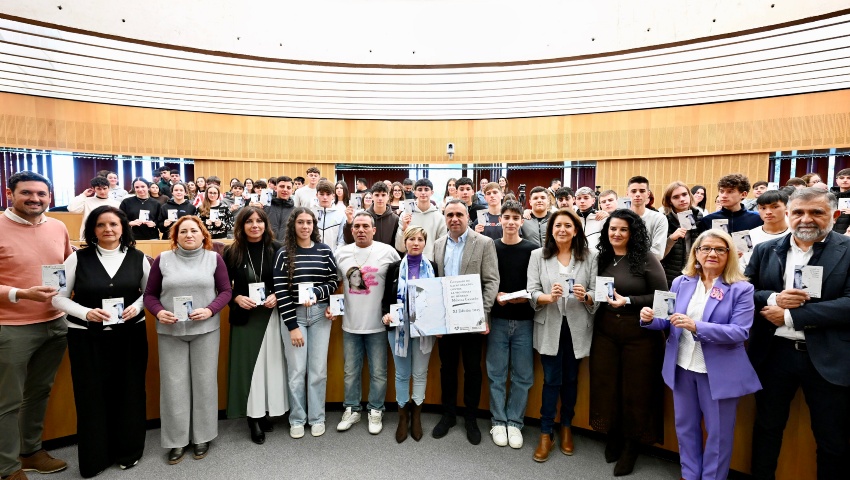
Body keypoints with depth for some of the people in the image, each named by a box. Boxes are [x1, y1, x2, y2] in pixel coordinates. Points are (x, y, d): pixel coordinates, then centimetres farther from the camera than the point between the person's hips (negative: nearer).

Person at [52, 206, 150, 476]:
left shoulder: (138, 258, 0)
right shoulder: (78, 258, -3)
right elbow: (58, 297, -1)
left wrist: (136, 307, -10)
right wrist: (86, 313, -17)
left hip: (130, 335, 1)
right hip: (86, 337, -1)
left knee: (128, 393, 9)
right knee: (92, 395, 7)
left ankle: (128, 451, 28)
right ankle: (94, 458, 26)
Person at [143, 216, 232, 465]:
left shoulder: (214, 258, 2)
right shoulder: (162, 259, 3)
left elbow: (226, 291, 1)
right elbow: (149, 294, 6)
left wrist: (210, 310, -15)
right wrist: (158, 312, -13)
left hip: (205, 330, 0)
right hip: (170, 331, 1)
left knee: (204, 381, 7)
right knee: (174, 383, 5)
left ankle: (202, 436, 22)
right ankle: (177, 439, 20)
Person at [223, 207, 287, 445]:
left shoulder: (277, 249, -3)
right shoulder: (232, 252, 0)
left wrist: (276, 296, -12)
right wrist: (237, 298, -11)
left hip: (272, 314, 0)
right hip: (244, 316, 0)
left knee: (272, 362, 5)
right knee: (249, 364, 4)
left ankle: (267, 412, 20)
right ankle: (253, 417, 14)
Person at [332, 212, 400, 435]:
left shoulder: (387, 251, -6)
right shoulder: (341, 253, 3)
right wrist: (329, 305, 4)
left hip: (377, 324, -3)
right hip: (350, 324, 3)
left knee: (378, 372, 8)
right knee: (351, 371, 15)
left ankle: (375, 411, 26)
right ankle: (352, 409, 31)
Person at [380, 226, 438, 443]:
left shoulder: (433, 267, 0)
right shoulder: (394, 268, 1)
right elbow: (386, 298, 2)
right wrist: (385, 315, -16)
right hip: (399, 327, 0)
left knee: (420, 373, 11)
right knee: (402, 374, 11)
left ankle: (416, 415, 28)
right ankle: (403, 416, 26)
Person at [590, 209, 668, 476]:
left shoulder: (646, 259, -7)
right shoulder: (601, 259, 7)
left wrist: (627, 301, -17)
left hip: (639, 333, -4)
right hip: (605, 331, 4)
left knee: (635, 389, 7)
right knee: (606, 386, 9)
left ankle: (631, 446, 26)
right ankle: (613, 437, 32)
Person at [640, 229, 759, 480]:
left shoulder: (741, 289, -9)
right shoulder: (680, 283, 2)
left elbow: (740, 332, -18)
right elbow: (669, 322, 5)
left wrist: (697, 327, -30)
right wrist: (650, 318, -17)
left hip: (719, 372, -3)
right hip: (682, 367, 4)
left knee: (718, 432, 12)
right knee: (685, 426, 18)